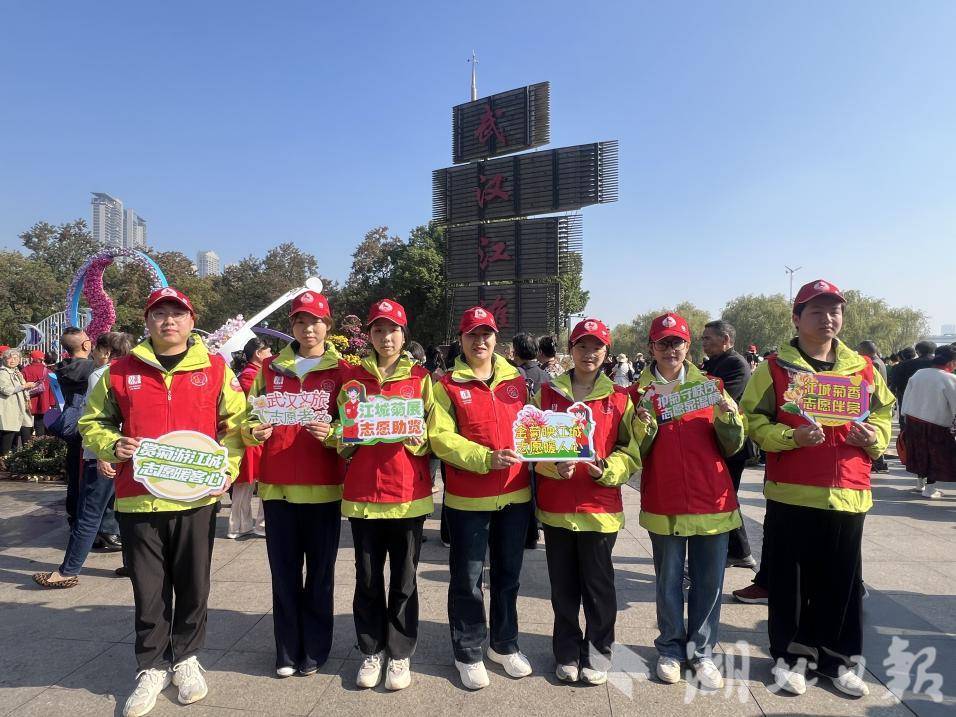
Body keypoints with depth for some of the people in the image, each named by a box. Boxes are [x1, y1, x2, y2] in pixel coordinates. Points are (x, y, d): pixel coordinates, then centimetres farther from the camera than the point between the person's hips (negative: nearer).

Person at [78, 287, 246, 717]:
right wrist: (113, 446, -6)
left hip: (196, 498, 0)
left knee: (193, 585, 11)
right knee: (148, 590, 10)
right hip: (138, 499, 1)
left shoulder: (215, 369, 2)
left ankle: (186, 658, 32)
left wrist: (227, 469, -6)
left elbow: (236, 423, 6)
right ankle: (152, 667, 29)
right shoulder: (121, 371, 5)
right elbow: (93, 422, 14)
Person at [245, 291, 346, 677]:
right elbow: (251, 415, 13)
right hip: (278, 484, 2)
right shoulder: (270, 367, 9)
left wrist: (331, 434, -20)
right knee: (284, 572, 10)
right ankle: (287, 651, 24)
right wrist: (254, 430, -9)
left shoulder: (341, 370, 1)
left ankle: (314, 650, 23)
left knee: (320, 571, 7)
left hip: (323, 486, -2)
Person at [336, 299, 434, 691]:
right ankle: (371, 651, 29)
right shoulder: (353, 376, 6)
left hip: (408, 491, -1)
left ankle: (400, 654, 25)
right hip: (363, 490, 1)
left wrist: (415, 438, -15)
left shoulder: (420, 377, 3)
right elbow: (342, 434, 13)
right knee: (367, 577, 11)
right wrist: (348, 440, -8)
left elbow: (433, 435, 5)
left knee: (404, 577, 8)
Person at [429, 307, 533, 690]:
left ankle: (505, 645, 36)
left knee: (508, 574, 18)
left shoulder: (516, 380, 8)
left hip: (515, 494, 4)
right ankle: (469, 654, 27)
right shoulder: (447, 386, -4)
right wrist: (486, 459, -23)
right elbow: (440, 438, -14)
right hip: (468, 498, -4)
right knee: (467, 580, 8)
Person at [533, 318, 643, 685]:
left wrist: (606, 470, -15)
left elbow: (631, 451, 3)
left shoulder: (619, 397, 2)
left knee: (598, 584, 8)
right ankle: (567, 653, 30)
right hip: (556, 504, 1)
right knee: (563, 585, 12)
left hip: (600, 505, -1)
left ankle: (597, 653, 28)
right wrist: (554, 466, -14)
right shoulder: (547, 393, 4)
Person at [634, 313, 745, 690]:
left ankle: (702, 652, 25)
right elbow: (635, 451, 1)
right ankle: (671, 650, 27)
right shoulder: (640, 391, 3)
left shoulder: (709, 386, 4)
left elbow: (731, 447, 3)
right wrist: (644, 424, -16)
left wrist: (728, 416, -14)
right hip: (663, 503, 0)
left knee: (708, 582, 9)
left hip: (712, 501, 1)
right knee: (668, 581, 10)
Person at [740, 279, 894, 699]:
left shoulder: (862, 368, 9)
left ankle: (836, 658, 30)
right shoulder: (776, 367, -2)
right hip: (791, 492, -3)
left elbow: (885, 412, 19)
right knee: (790, 580, 7)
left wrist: (875, 437, -2)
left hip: (847, 493, 3)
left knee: (843, 580, 12)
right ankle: (790, 655, 24)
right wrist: (791, 436, -18)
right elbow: (753, 419, -3)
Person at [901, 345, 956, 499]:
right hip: (936, 425, -6)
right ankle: (929, 488, 12)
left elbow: (907, 397, 7)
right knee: (936, 457, 9)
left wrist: (907, 417, 15)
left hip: (913, 421, 6)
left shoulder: (918, 374, 0)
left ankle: (920, 482, 34)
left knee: (920, 452, 21)